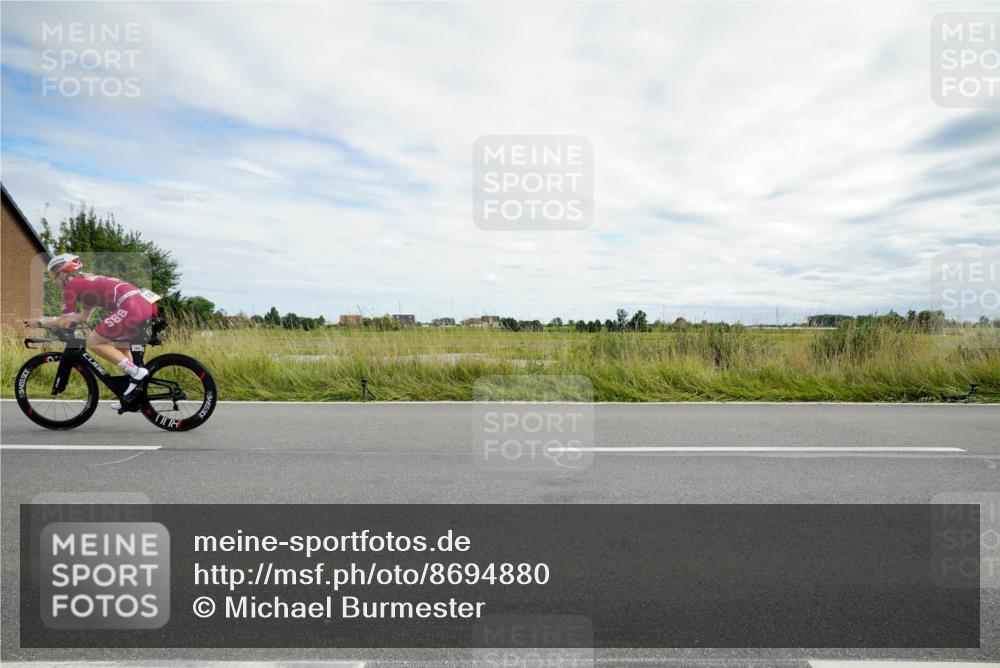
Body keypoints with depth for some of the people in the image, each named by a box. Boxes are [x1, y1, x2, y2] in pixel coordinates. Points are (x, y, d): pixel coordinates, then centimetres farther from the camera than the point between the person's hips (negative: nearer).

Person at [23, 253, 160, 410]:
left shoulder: (71, 285, 7)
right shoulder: (88, 282, 31)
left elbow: (66, 322, 8)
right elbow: (83, 317, 33)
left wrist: (39, 322, 22)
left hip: (131, 306, -9)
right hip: (146, 302, 9)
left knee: (93, 342, 3)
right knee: (121, 343, 24)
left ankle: (137, 373, -8)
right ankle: (131, 396, 23)